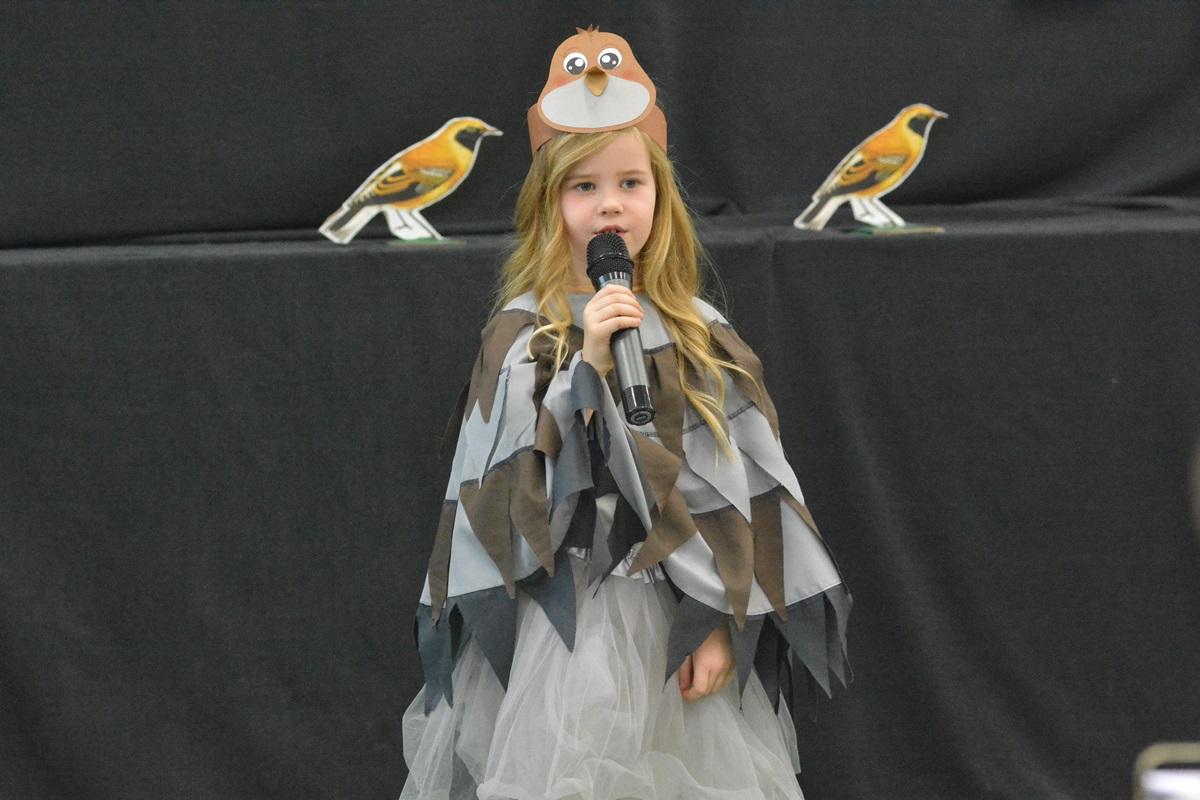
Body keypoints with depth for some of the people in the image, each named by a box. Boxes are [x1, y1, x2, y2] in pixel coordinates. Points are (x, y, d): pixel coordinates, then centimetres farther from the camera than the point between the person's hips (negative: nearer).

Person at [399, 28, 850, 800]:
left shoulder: (703, 337, 4)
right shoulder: (522, 334, -2)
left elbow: (740, 493, 3)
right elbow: (511, 491, -11)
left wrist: (724, 624, -4)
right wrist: (586, 368, -18)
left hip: (679, 622, 2)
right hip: (564, 626, -2)